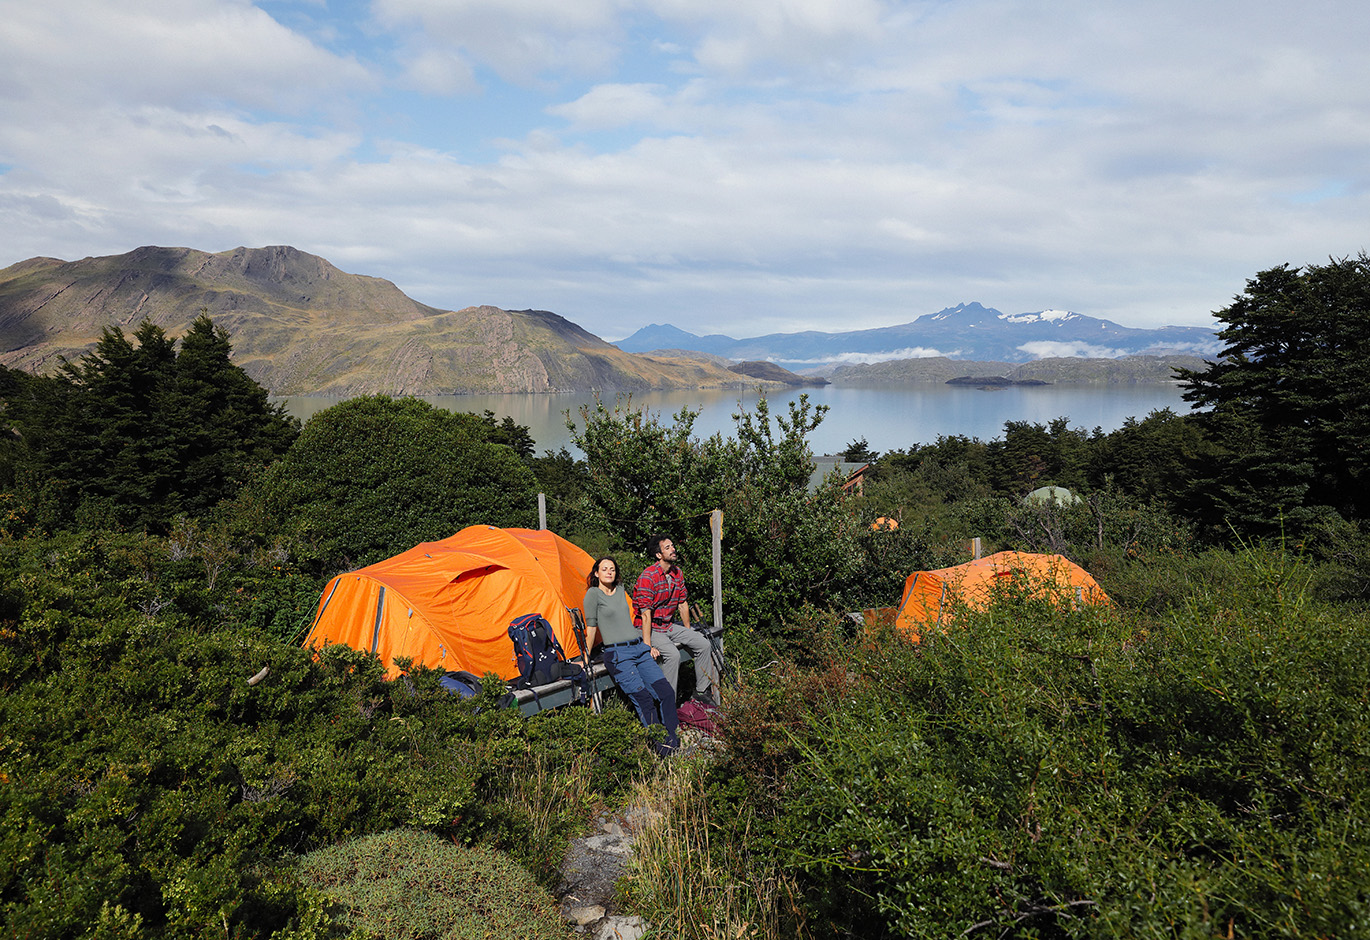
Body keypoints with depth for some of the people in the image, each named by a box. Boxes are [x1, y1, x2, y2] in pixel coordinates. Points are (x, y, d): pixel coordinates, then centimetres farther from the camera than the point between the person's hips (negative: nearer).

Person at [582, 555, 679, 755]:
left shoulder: (621, 590, 16)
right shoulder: (594, 593, -2)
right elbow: (591, 627, 1)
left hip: (639, 649, 6)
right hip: (618, 654, -6)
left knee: (666, 692, -7)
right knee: (643, 699, -17)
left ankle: (674, 741, -2)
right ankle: (661, 746, -11)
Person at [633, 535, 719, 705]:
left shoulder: (677, 573, 3)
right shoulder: (648, 577, -22)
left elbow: (683, 604, 13)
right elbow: (646, 614, -25)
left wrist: (688, 631, 16)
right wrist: (647, 646, -27)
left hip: (669, 626, 8)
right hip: (650, 628, -8)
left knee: (704, 644, -3)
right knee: (672, 654, -31)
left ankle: (702, 691, 9)